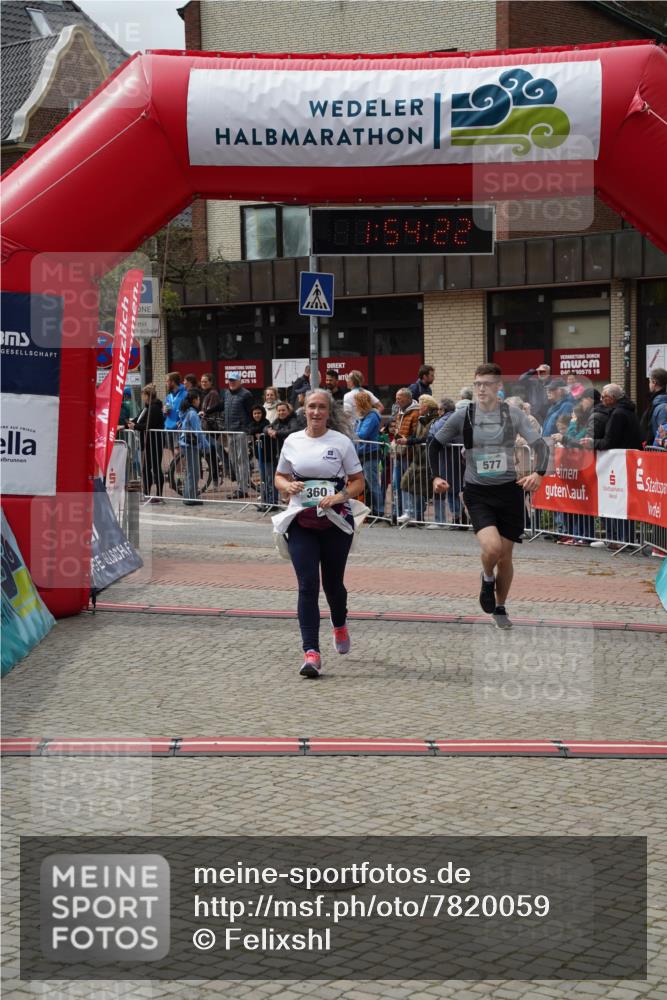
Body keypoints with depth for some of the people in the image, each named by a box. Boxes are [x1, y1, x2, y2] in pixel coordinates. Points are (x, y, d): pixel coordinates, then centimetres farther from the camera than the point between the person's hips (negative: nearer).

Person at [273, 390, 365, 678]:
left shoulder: (341, 442, -2)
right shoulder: (292, 441, 4)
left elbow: (358, 482, 2)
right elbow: (280, 477, 15)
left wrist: (339, 497, -16)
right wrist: (288, 486, -8)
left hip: (336, 521, -1)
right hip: (301, 523, 1)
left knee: (333, 583, 11)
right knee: (307, 585, -10)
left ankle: (339, 626, 44)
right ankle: (311, 653, -14)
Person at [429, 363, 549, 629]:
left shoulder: (513, 415, -4)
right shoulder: (463, 416, -2)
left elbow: (540, 444, -11)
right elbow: (435, 444, 11)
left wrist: (538, 473, -29)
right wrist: (436, 476, 1)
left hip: (509, 490, 1)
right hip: (477, 493, -1)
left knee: (505, 557, 8)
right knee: (492, 547, -24)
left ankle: (500, 609, 31)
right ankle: (487, 578, 11)